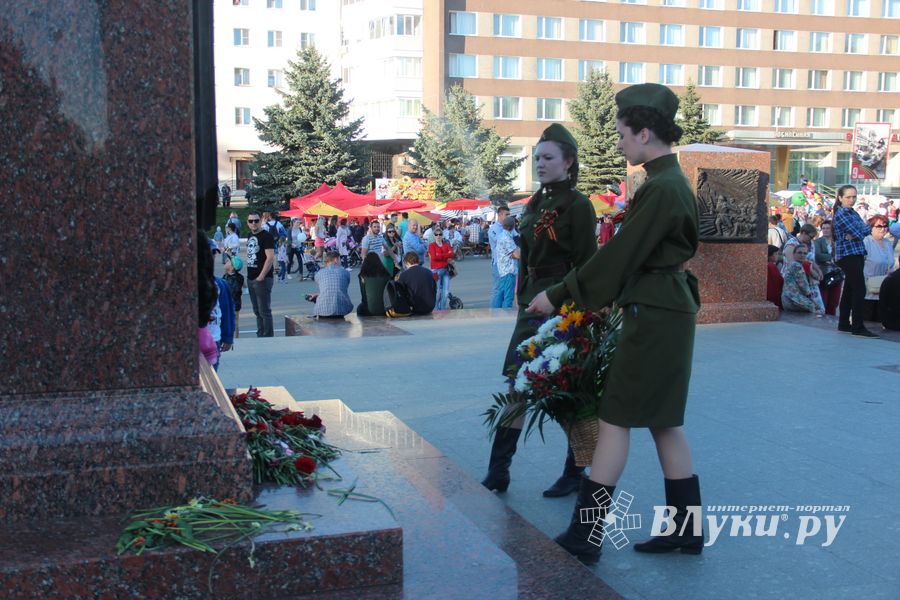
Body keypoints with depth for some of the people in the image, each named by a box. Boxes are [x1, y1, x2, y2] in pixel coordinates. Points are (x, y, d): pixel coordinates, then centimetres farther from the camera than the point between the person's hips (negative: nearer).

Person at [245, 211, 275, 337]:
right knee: (257, 311, 13)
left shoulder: (266, 236, -10)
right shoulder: (250, 236, 15)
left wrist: (261, 277, -19)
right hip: (251, 278, 9)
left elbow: (270, 258, -18)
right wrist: (248, 276, 17)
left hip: (263, 279, -9)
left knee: (264, 311, -6)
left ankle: (268, 337, -2)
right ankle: (260, 335, 20)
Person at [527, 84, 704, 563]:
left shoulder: (660, 188, -18)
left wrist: (559, 296, -9)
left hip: (653, 316, -10)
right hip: (668, 310, 10)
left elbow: (619, 255, -18)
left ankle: (582, 537, 4)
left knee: (616, 419, -4)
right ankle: (686, 528, 23)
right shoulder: (673, 182, 13)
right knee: (664, 421, 14)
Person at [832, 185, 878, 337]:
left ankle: (844, 324, 19)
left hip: (856, 255, 9)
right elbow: (859, 233, -17)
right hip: (848, 255, -9)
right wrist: (867, 228, 4)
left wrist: (854, 235, -14)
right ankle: (858, 327, -13)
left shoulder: (852, 212, 16)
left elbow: (865, 228, 6)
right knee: (860, 290, -13)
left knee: (849, 290, 13)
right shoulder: (841, 214, -12)